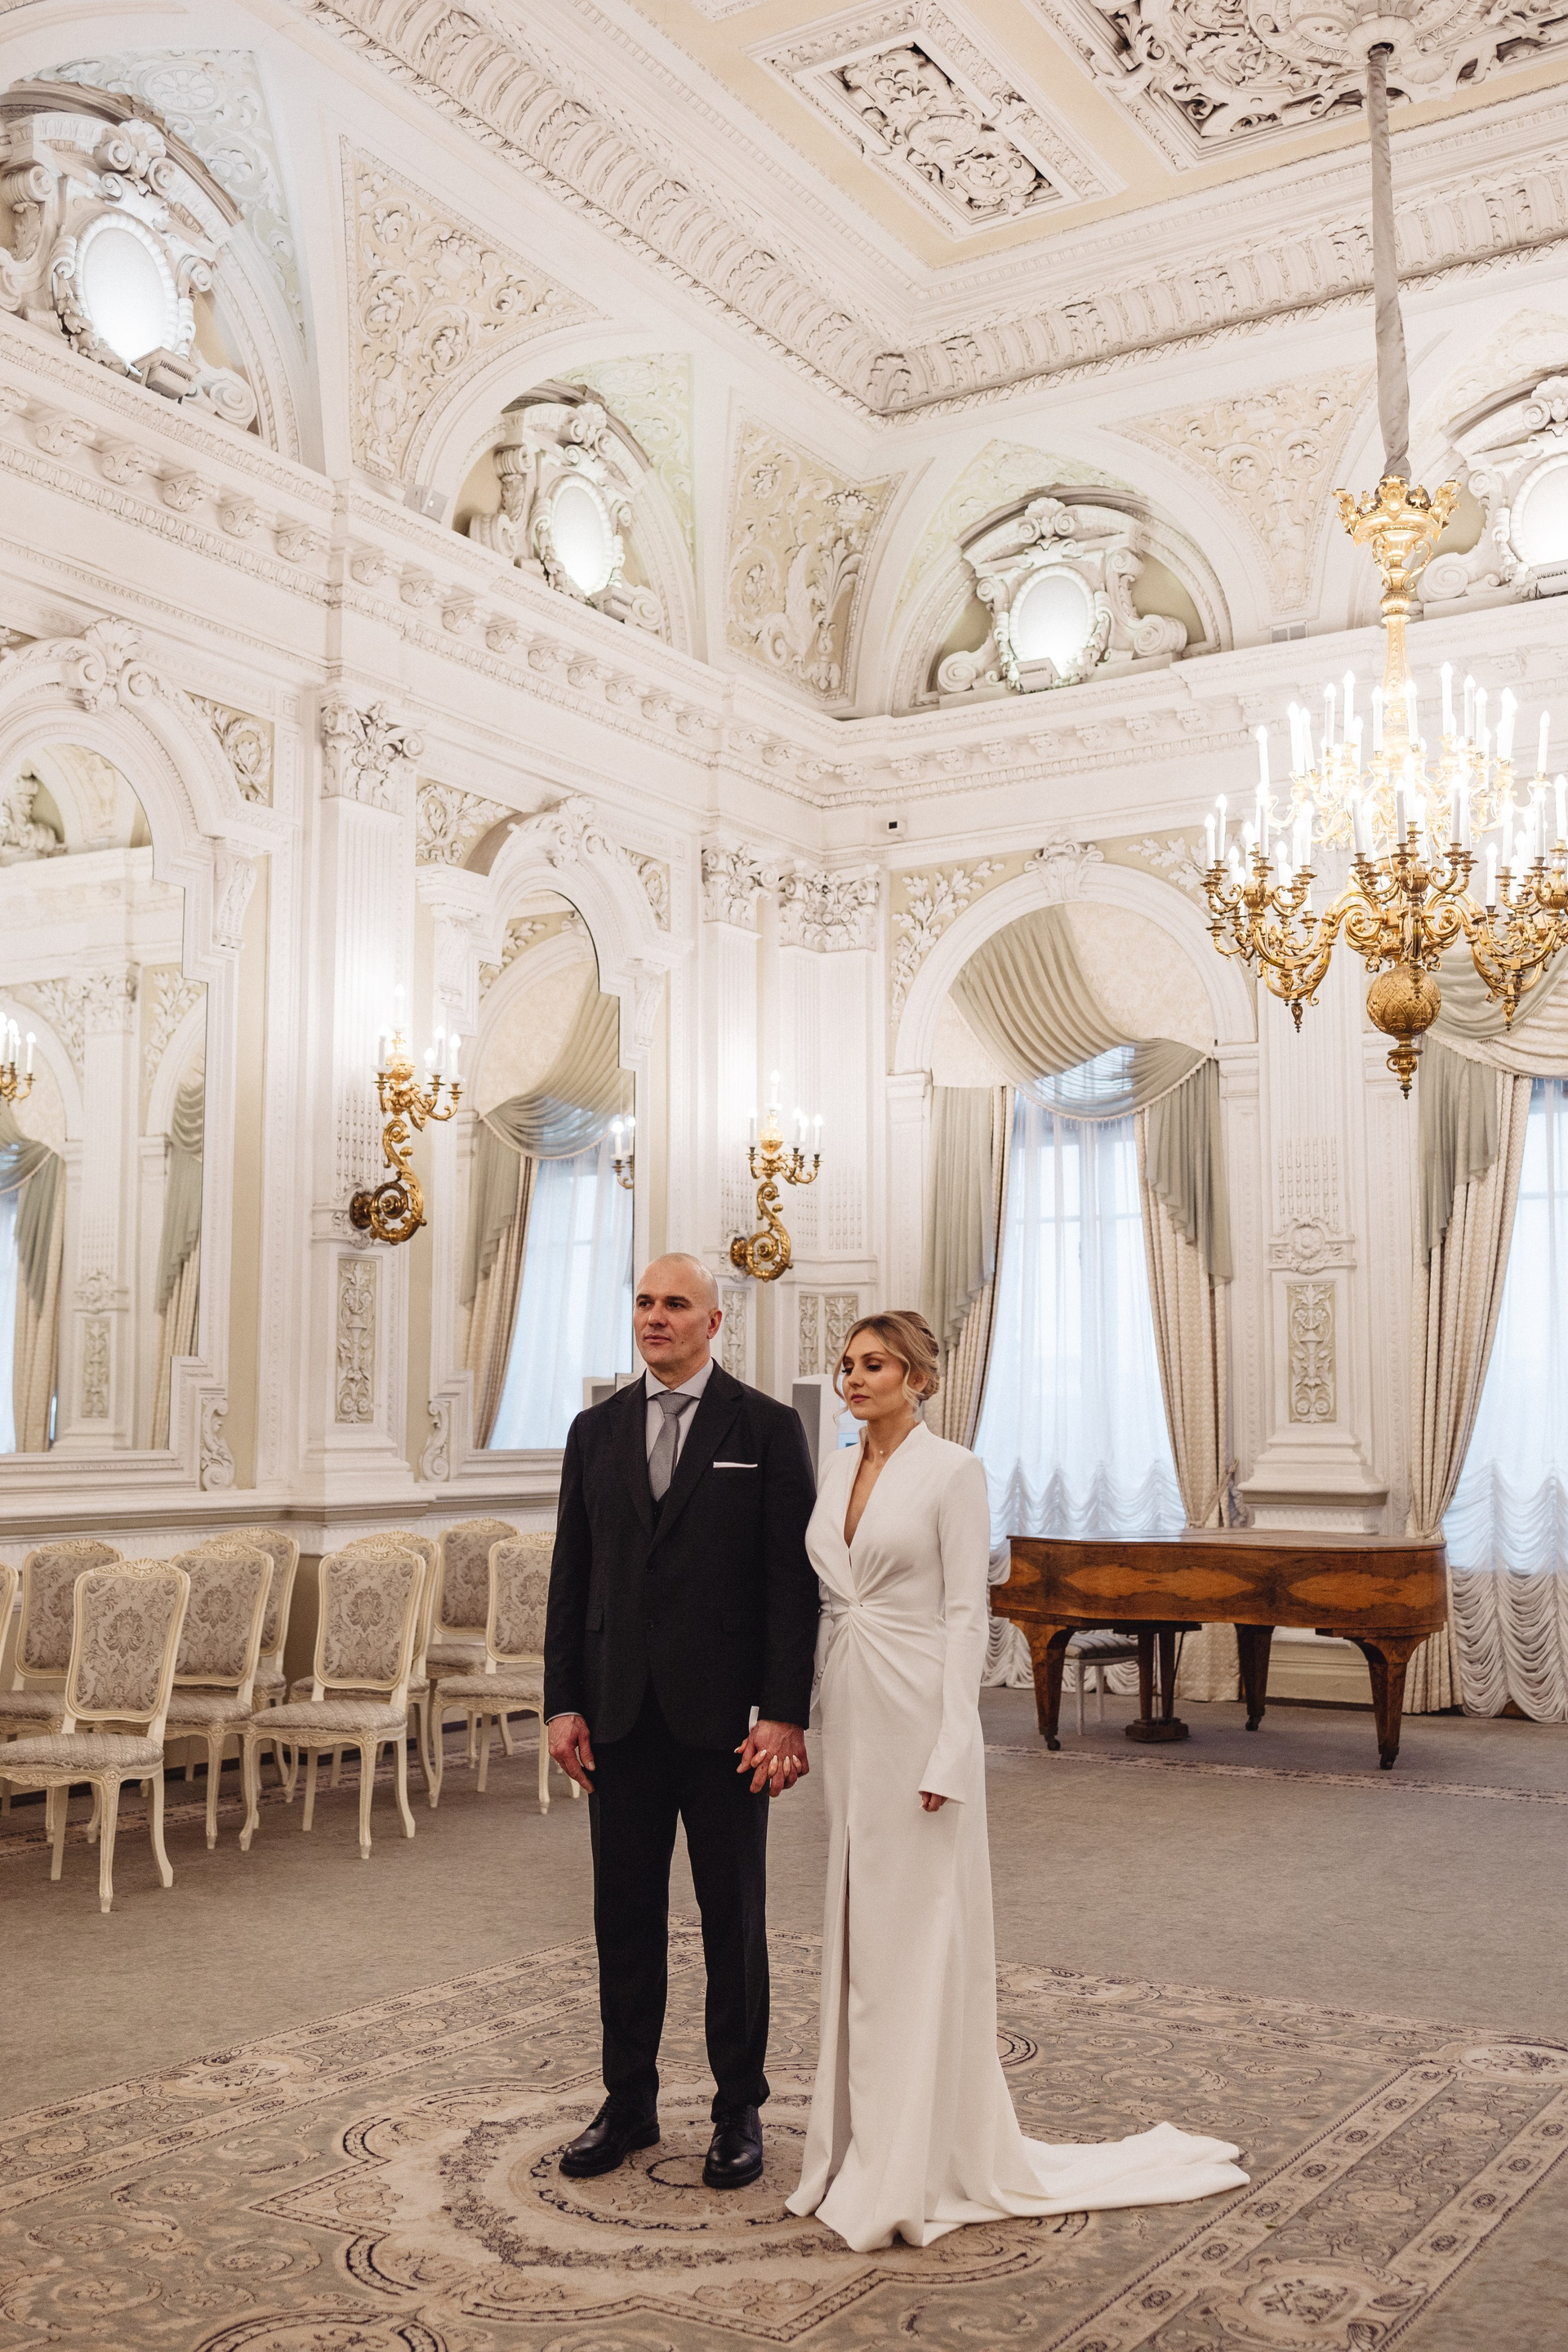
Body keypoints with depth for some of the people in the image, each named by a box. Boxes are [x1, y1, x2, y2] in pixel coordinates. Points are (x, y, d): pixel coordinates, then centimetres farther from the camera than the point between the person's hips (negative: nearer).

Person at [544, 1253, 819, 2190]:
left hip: (725, 1716, -3)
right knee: (626, 1917, 12)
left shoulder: (767, 1428, -3)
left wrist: (785, 1714, -12)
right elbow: (571, 1576, 9)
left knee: (734, 1919, 8)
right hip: (623, 1715, 4)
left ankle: (740, 2111, 23)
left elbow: (793, 1580, -7)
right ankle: (629, 2104, 27)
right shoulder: (597, 1430, 8)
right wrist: (563, 1702, 3)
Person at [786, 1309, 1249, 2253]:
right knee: (858, 1922, 13)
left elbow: (966, 1614, -13)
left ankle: (923, 2162, 9)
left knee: (921, 1927, -1)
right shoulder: (839, 1470, 10)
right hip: (849, 1714, 7)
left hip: (917, 1714, -7)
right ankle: (867, 2133, 26)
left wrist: (949, 1752, -17)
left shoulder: (952, 1470, -10)